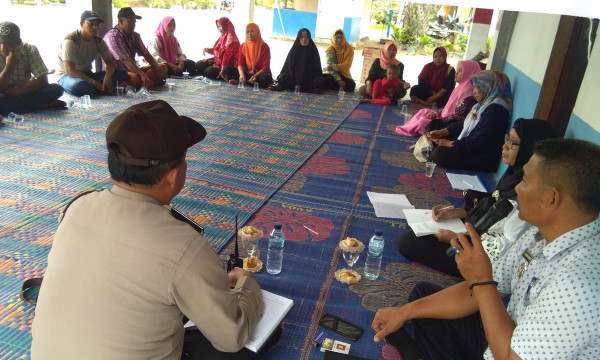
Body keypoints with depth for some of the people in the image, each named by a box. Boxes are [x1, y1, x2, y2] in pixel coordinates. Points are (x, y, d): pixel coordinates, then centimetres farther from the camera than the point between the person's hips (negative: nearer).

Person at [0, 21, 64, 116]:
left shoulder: (30, 50, -11)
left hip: (25, 92, 2)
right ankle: (45, 105, -24)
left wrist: (20, 91, -23)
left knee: (56, 89, -24)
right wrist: (9, 65, -30)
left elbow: (43, 79, -16)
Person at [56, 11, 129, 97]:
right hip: (67, 76, -6)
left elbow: (110, 62, 1)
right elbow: (69, 70, -26)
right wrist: (95, 83, -34)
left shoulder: (98, 41, 1)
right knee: (76, 86, -46)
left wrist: (108, 77, -24)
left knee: (123, 73, -13)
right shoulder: (71, 41, -18)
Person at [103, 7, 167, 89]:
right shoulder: (113, 36, -16)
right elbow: (125, 60, -28)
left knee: (163, 67, -6)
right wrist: (142, 75, -38)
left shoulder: (135, 36, 9)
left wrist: (158, 69, -13)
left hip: (131, 70, 9)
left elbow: (146, 54, 5)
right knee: (135, 78, -43)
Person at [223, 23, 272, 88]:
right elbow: (240, 64, -2)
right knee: (227, 69, -13)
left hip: (259, 74, -3)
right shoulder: (243, 46, 6)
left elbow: (265, 67, -12)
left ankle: (240, 82, -31)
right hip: (247, 74, 3)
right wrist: (242, 75, -25)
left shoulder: (264, 46, -6)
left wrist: (255, 76, -29)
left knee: (267, 78, -39)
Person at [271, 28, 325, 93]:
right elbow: (286, 67, 3)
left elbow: (318, 69, 2)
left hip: (310, 79, 0)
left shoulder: (313, 51, 1)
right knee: (283, 77, -27)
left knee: (321, 80, -30)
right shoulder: (294, 50, 2)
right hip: (294, 78, 0)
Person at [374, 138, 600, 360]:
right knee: (423, 294, 11)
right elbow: (478, 292, -1)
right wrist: (404, 312, -2)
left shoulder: (578, 282, -33)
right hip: (511, 336, 7)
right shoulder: (541, 234, -9)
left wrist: (481, 281, -22)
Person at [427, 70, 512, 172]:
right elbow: (465, 123, 16)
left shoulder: (496, 109, -23)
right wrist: (442, 132, 5)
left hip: (481, 160, -11)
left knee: (439, 154, -26)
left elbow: (478, 142, -25)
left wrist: (450, 144, -18)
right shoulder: (484, 104, 10)